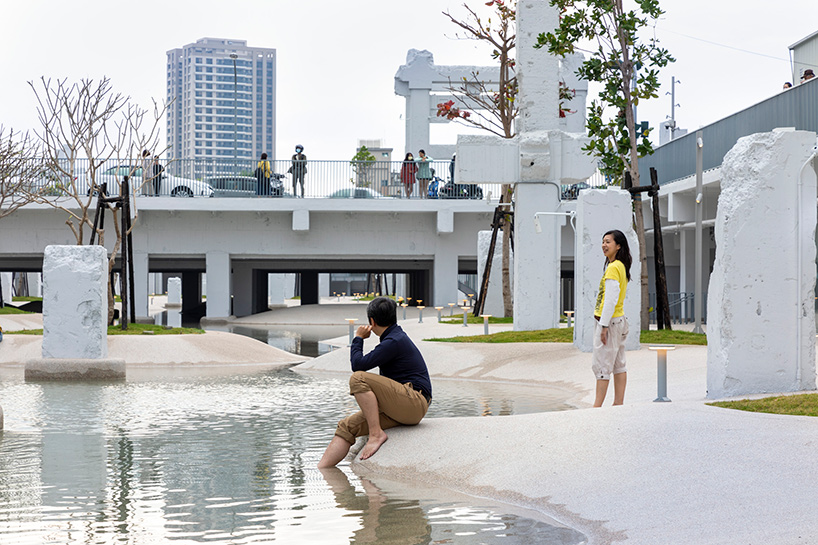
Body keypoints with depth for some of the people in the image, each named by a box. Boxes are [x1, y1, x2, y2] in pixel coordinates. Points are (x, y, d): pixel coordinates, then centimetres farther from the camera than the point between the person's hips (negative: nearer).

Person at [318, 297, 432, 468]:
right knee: (346, 427, 0)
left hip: (414, 404, -10)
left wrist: (358, 338, 2)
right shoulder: (396, 337, 20)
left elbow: (358, 365, -14)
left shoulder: (395, 342, -12)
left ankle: (376, 434, -21)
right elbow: (386, 378, 28)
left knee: (358, 378, -23)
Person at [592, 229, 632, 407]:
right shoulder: (621, 266, 14)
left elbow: (611, 299, -21)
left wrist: (604, 325, -21)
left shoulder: (613, 268, -16)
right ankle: (618, 404, 13)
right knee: (618, 365, 10)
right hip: (619, 320, 10)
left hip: (610, 321, -10)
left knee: (601, 366, -7)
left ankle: (597, 406, -6)